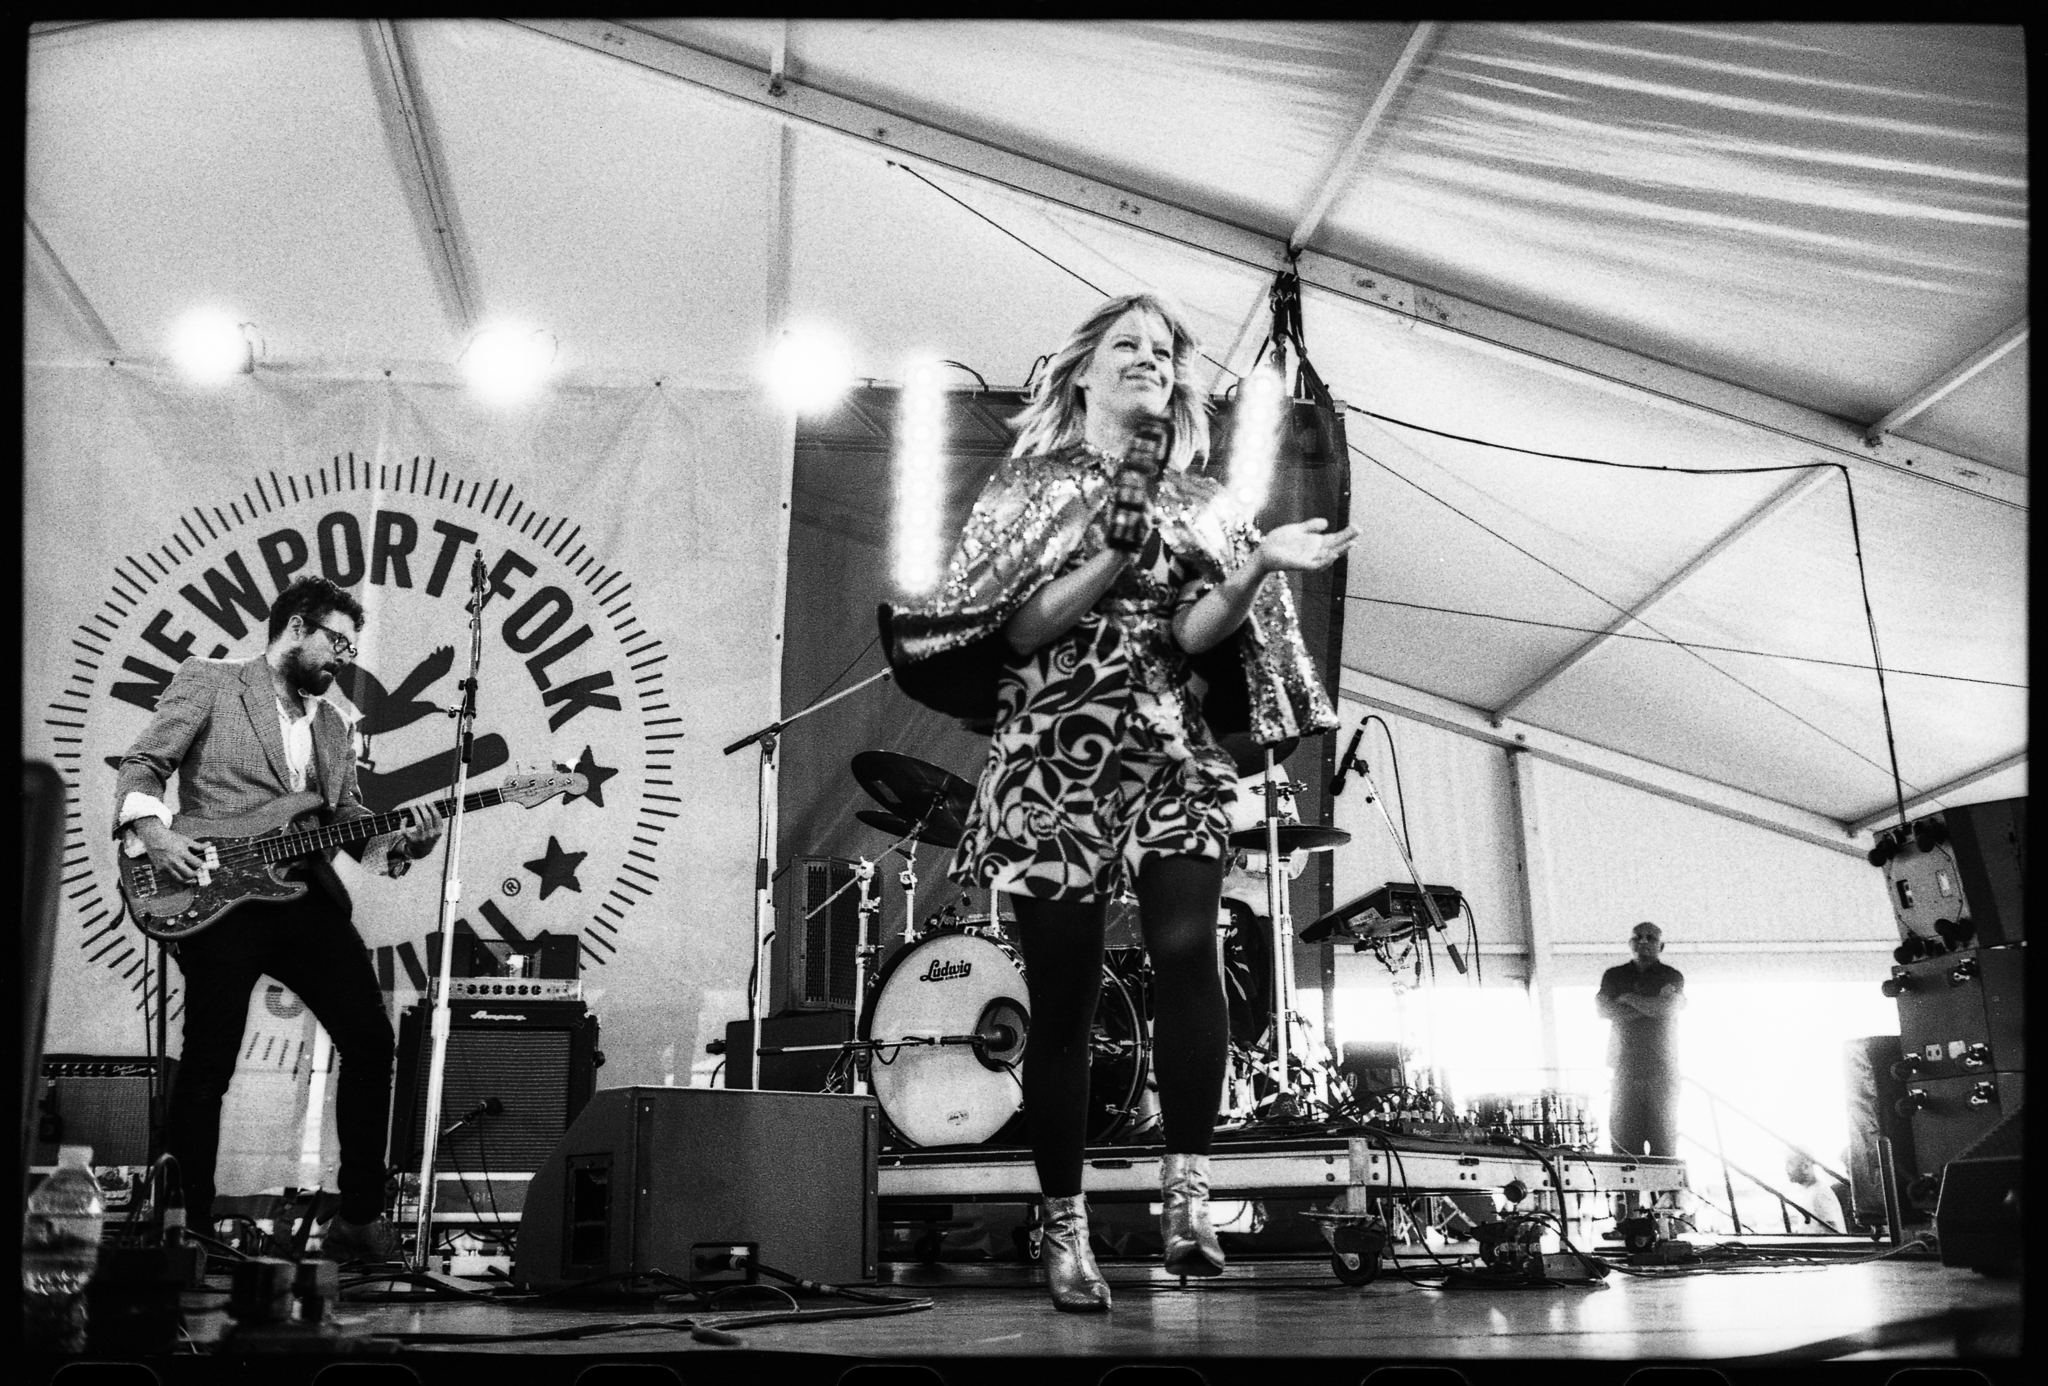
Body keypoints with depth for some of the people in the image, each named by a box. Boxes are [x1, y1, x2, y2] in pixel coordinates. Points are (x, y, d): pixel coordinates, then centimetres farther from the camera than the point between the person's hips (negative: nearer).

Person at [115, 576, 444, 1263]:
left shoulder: (332, 725, 22)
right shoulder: (206, 682, 6)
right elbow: (140, 765, 1)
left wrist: (402, 844, -2)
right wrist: (152, 833, -16)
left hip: (307, 898, 5)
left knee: (371, 1040, -4)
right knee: (207, 1066, -4)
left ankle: (359, 1214, 6)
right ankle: (191, 1225, 13)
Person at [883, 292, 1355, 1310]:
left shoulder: (1200, 505, 16)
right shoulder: (1032, 483, 10)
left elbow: (1191, 636, 3)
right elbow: (1018, 628, -1)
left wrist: (1260, 568, -12)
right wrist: (1119, 557, -11)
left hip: (1170, 757, 2)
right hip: (1053, 762, -2)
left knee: (1185, 947, -23)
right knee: (1063, 995, 0)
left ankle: (1186, 1198, -17)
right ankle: (1065, 1232, 13)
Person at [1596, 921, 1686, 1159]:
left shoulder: (1672, 977, 10)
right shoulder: (1613, 976, 15)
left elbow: (1669, 1007, -9)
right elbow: (1604, 1008, -2)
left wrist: (1628, 998, -1)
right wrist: (1651, 1006, -5)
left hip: (1662, 1066, -1)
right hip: (1625, 1065, 1)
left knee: (1664, 1136, -5)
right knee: (1623, 1136, -6)